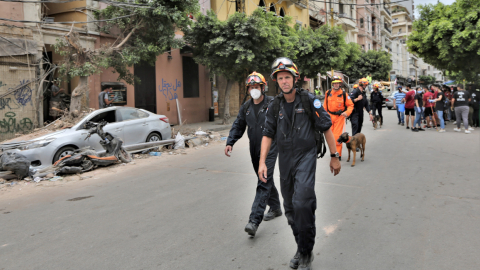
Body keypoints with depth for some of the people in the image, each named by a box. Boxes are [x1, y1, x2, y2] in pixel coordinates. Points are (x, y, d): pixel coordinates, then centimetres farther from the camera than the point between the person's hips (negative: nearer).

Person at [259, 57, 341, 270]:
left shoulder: (309, 101, -8)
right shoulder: (275, 106, 3)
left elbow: (326, 128, -3)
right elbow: (268, 134, 5)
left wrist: (334, 157, -1)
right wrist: (262, 162, -5)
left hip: (305, 157, -5)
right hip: (285, 159, 5)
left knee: (302, 203, -18)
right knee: (290, 208, 11)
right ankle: (300, 247, 31)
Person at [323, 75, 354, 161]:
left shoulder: (344, 94, -8)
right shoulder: (328, 93, 2)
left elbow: (350, 105, -1)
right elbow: (325, 105, 13)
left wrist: (347, 112, -18)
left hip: (340, 117, -4)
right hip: (330, 116, 4)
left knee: (337, 136, -8)